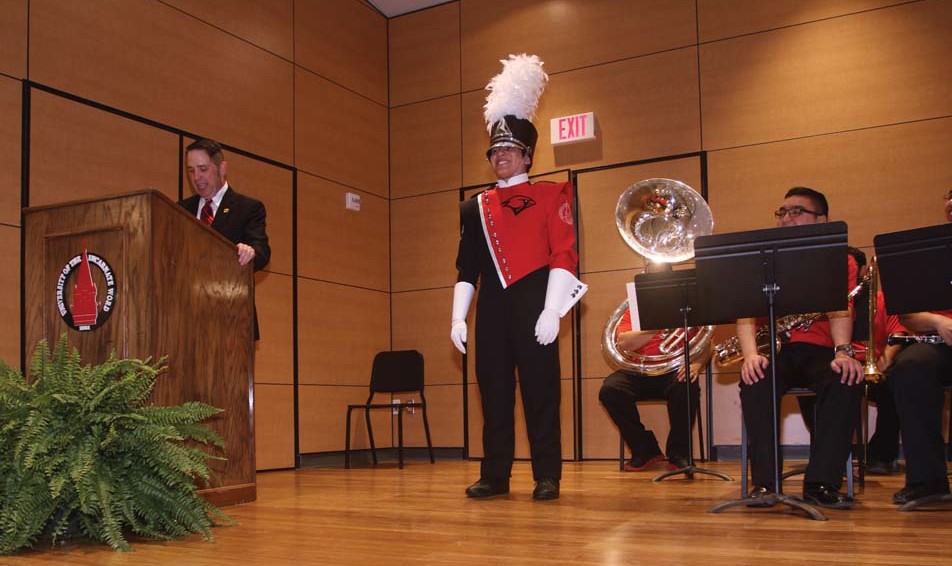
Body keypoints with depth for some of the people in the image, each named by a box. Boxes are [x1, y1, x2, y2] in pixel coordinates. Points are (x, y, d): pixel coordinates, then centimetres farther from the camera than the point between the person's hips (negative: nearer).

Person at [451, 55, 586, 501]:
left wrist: (551, 312, -14)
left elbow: (563, 256, -5)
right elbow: (466, 268, 14)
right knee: (494, 392, 6)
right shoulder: (475, 207, 14)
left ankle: (547, 478, 8)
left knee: (540, 391, 0)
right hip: (492, 308, 4)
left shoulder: (550, 196, 2)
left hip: (533, 304, -4)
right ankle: (494, 477, 15)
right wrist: (458, 317, 6)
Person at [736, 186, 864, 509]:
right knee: (756, 380, -32)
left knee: (847, 380, -32)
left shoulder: (839, 261, 8)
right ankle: (764, 482, -26)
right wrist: (751, 354, -24)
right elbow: (747, 313, -3)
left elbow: (840, 310, -10)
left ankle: (821, 483, -26)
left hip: (820, 350, 0)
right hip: (775, 349, 1)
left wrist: (842, 352, -30)